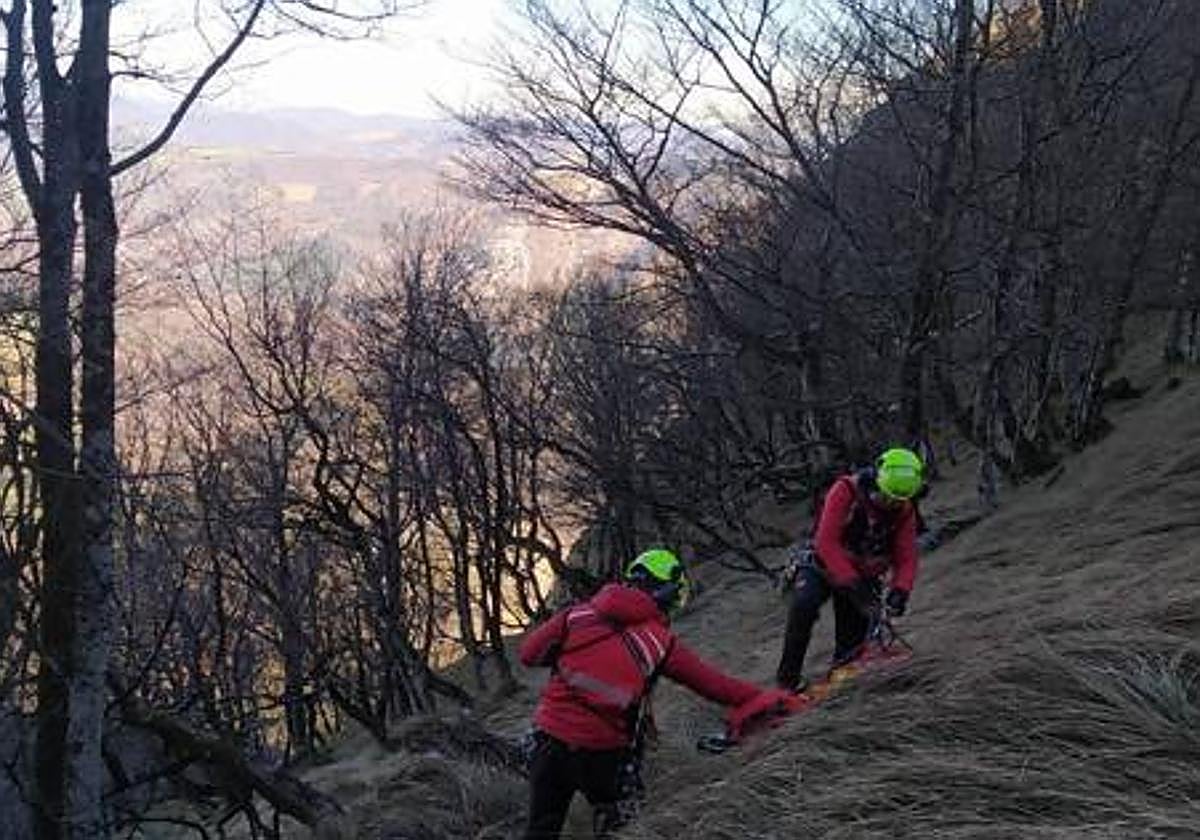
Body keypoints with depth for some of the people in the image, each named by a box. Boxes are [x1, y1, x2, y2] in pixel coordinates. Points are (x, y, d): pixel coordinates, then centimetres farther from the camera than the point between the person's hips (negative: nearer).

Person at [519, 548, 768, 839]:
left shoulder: (579, 613, 1)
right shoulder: (661, 642, -4)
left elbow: (529, 654, 3)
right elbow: (716, 685, -3)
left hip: (551, 736, 3)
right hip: (602, 753, -3)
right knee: (610, 816, 26)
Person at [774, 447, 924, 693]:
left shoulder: (904, 511, -9)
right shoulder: (846, 491, -24)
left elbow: (906, 558, -8)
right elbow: (826, 541, -30)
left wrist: (900, 590, -29)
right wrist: (851, 582, -38)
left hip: (864, 575, 4)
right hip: (825, 566, -4)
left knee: (854, 631, -7)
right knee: (803, 607, -27)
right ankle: (788, 676, -17)